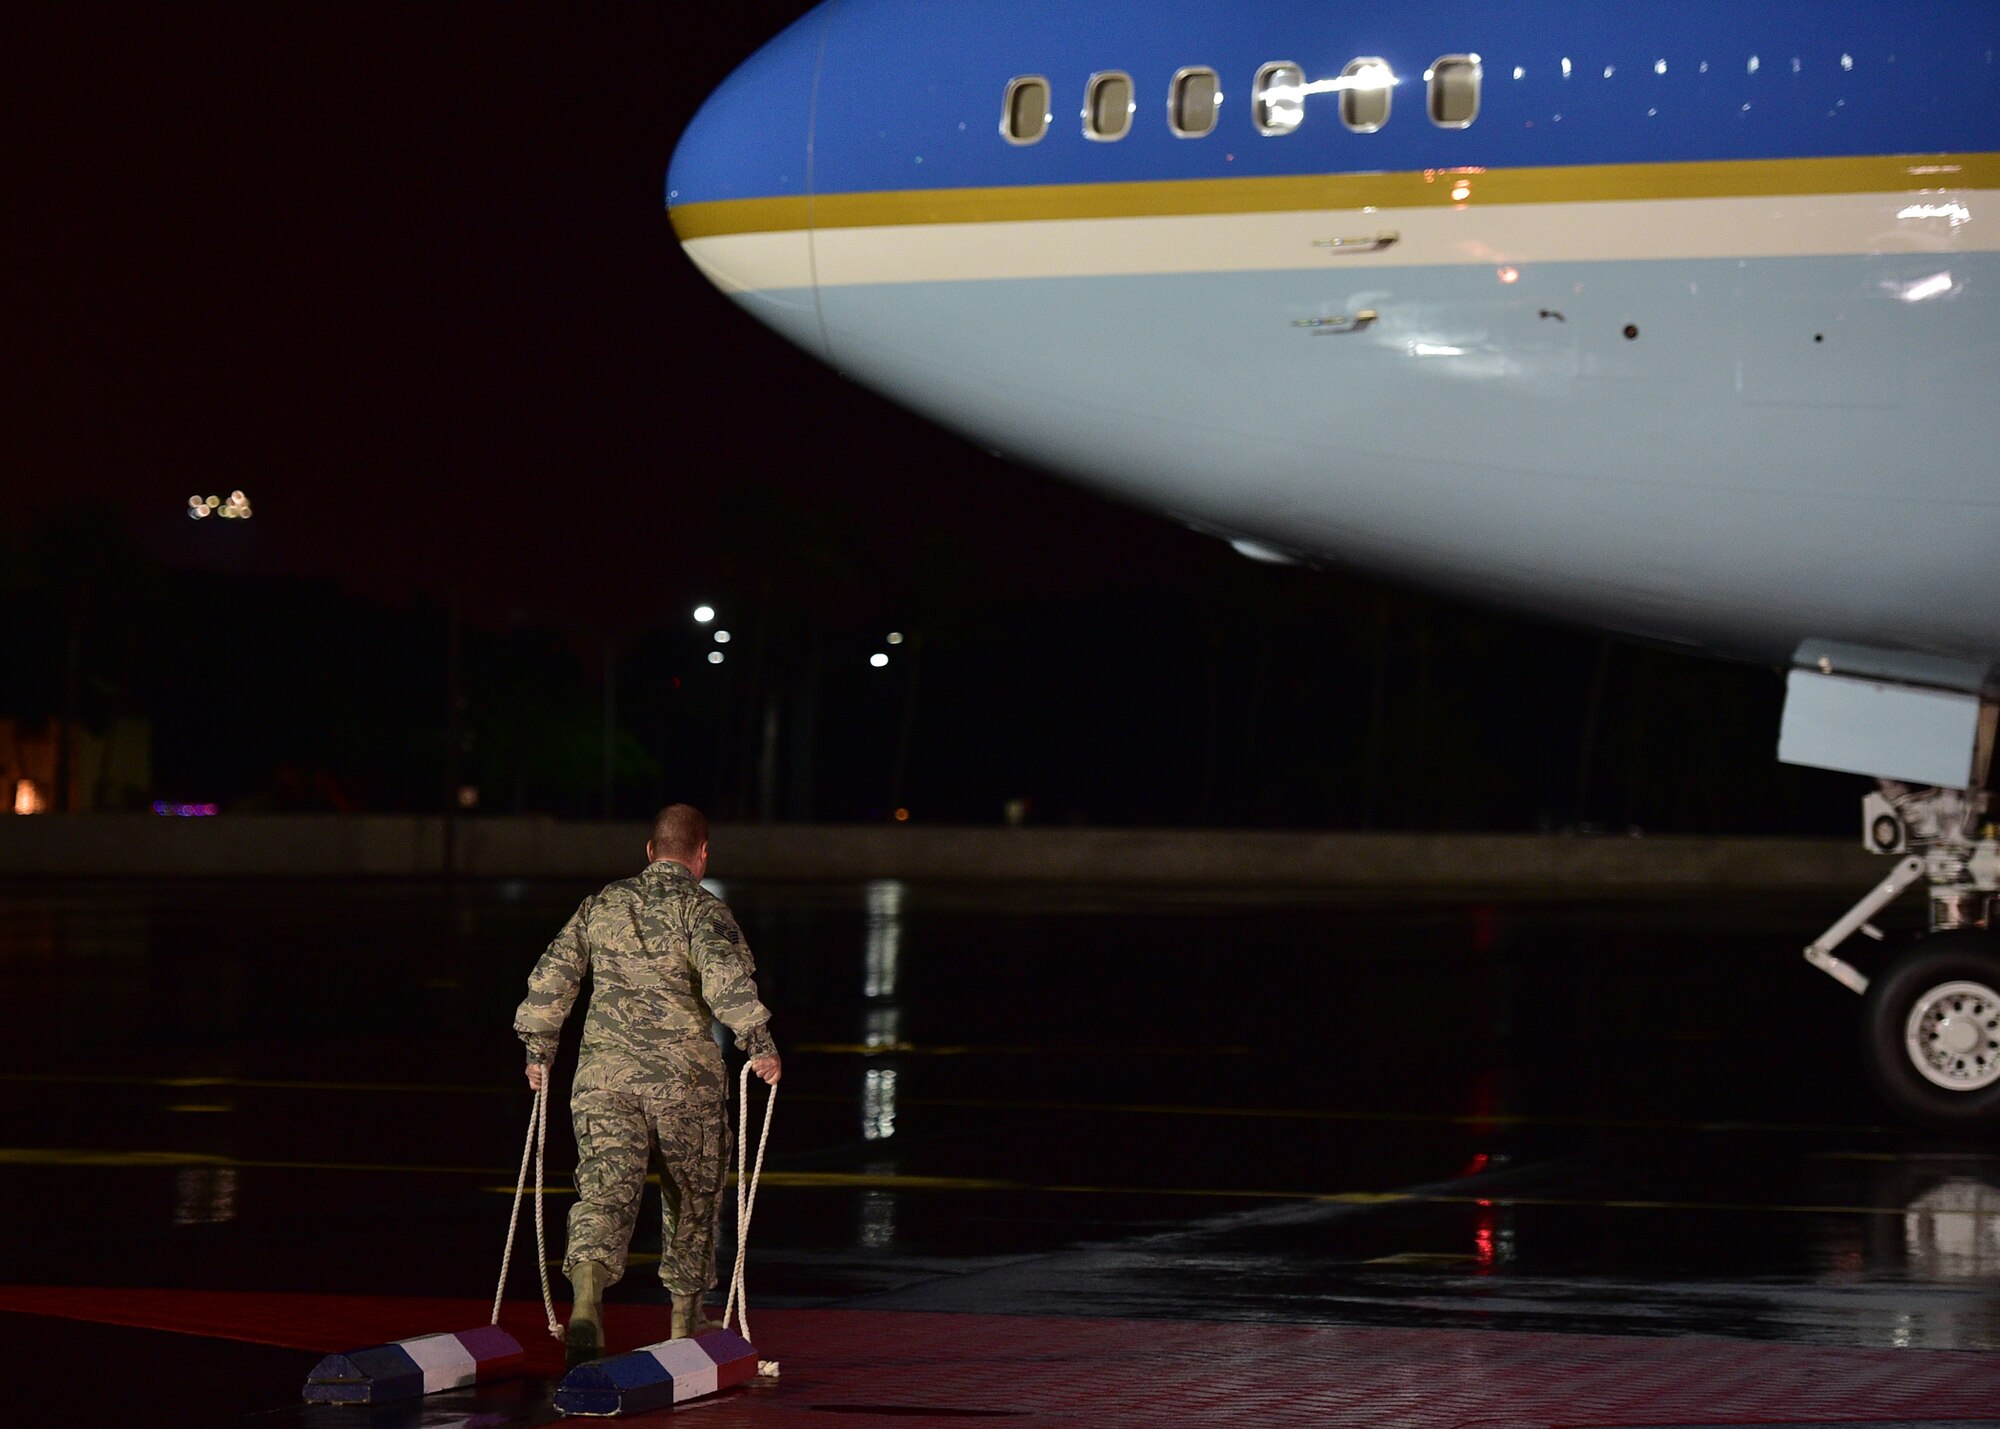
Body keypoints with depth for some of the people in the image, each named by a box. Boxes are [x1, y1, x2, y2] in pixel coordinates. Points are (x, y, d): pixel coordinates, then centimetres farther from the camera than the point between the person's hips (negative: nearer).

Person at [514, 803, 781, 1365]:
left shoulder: (602, 904, 13)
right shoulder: (702, 908, -2)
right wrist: (759, 1043, -19)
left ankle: (586, 1299, -33)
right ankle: (686, 1318, 27)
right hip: (684, 1076, -2)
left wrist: (539, 1050, 24)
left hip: (603, 1074, 3)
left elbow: (550, 978, 14)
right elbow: (725, 977, -21)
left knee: (606, 1190, -7)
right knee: (692, 1196, 16)